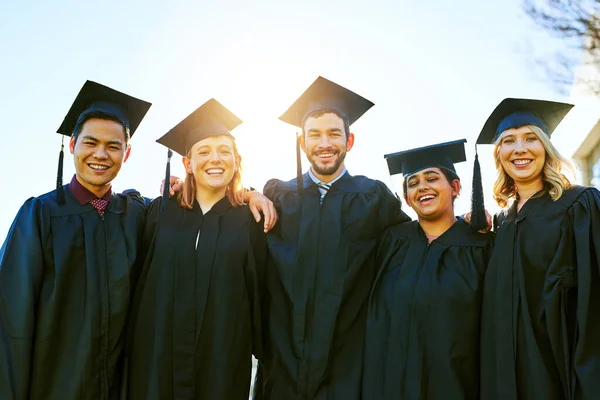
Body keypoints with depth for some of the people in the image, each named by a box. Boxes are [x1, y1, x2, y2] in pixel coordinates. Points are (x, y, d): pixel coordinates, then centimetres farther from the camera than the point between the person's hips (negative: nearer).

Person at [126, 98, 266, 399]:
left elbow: (259, 292, 2)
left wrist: (261, 349, 4)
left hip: (224, 357, -1)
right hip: (158, 354, 1)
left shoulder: (251, 219, -1)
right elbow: (140, 278, 11)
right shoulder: (161, 211, 1)